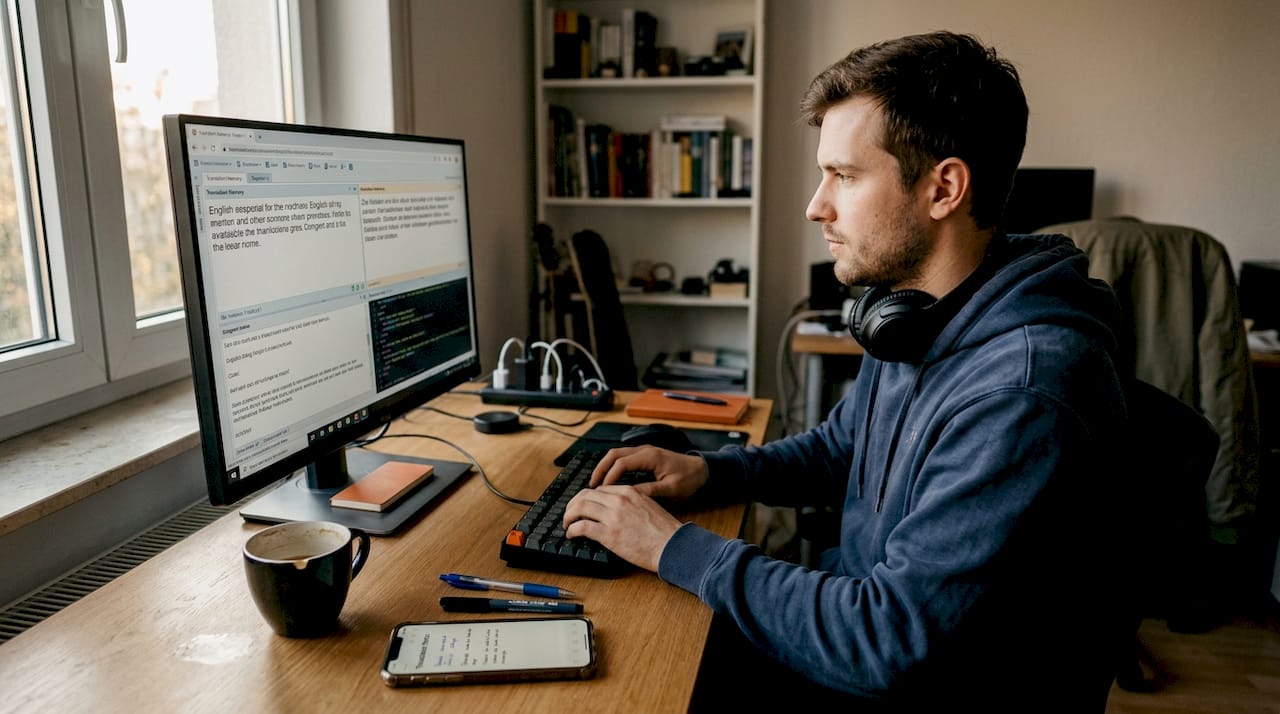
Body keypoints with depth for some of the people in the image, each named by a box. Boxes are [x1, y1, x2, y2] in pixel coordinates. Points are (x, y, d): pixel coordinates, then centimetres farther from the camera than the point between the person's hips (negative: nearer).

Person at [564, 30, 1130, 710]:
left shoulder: (1024, 393, -30)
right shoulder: (913, 312, -1)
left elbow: (892, 649, -29)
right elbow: (840, 446, 15)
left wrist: (676, 547, -21)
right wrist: (709, 470, -1)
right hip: (866, 623, 7)